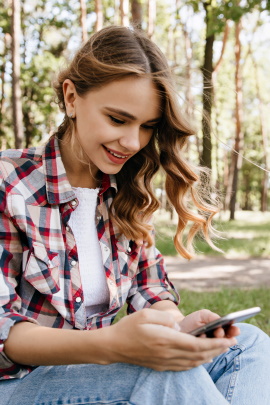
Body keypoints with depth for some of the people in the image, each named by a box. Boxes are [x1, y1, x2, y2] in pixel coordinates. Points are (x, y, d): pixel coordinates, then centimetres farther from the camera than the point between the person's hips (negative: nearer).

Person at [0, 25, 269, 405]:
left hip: (94, 364, 6)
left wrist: (179, 324, -21)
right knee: (167, 373, -33)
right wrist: (108, 345, -36)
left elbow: (150, 291, 4)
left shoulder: (128, 195, 4)